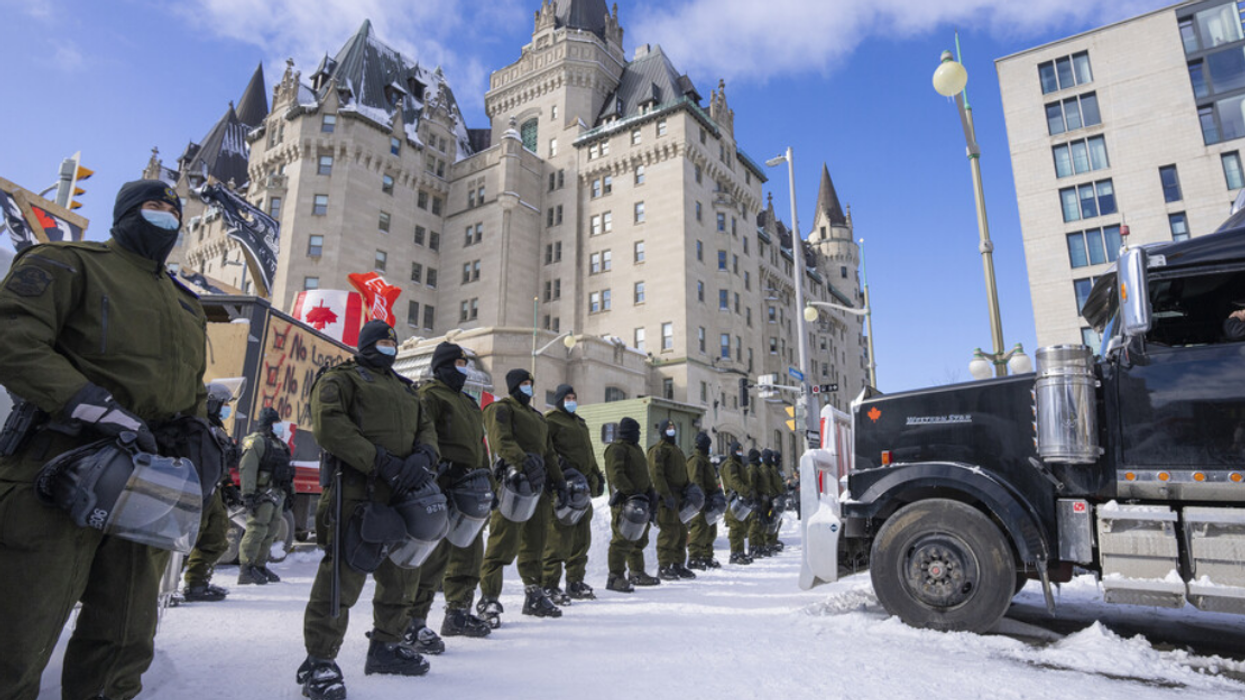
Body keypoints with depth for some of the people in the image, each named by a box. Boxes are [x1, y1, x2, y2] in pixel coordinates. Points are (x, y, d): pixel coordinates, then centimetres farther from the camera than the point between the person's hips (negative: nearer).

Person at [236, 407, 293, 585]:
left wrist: (284, 496, 26)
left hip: (276, 495, 9)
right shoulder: (256, 441, -8)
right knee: (257, 530, -11)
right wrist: (248, 495, -25)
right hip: (262, 494, -9)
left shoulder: (278, 443, 22)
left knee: (270, 532, 12)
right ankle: (246, 569, -6)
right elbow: (247, 469, -18)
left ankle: (260, 566, 20)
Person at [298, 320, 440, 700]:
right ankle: (319, 660, -1)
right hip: (358, 488, -7)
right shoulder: (341, 378, 6)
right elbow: (329, 425, -10)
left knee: (403, 571, 13)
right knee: (345, 570, -13)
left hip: (403, 491, 7)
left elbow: (427, 428, 17)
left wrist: (422, 456, -8)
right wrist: (380, 461, -18)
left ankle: (385, 646, 29)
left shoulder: (406, 389, 27)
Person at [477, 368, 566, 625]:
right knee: (504, 541, -10)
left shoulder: (537, 416, 27)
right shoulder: (501, 409, 1)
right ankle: (489, 598, -3)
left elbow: (549, 452, 27)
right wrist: (523, 460, -32)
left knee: (534, 542, 12)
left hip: (538, 484, 8)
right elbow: (502, 442, -16)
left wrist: (558, 480, 18)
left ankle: (534, 595, 21)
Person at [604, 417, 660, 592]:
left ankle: (637, 573, 27)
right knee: (623, 539, -12)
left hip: (639, 501, 10)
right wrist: (631, 492, -26)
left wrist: (650, 492, 16)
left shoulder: (635, 448, 23)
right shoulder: (616, 448, -10)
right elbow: (616, 475, -21)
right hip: (624, 502, -10)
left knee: (640, 539, 16)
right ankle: (615, 577, -7)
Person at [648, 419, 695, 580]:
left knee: (682, 532, 12)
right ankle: (663, 567, -2)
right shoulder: (658, 449, -6)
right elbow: (656, 474, -17)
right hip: (667, 497, -9)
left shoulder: (677, 450, 24)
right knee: (669, 532, -10)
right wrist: (666, 495, -23)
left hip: (679, 496, 9)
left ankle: (679, 565, 22)